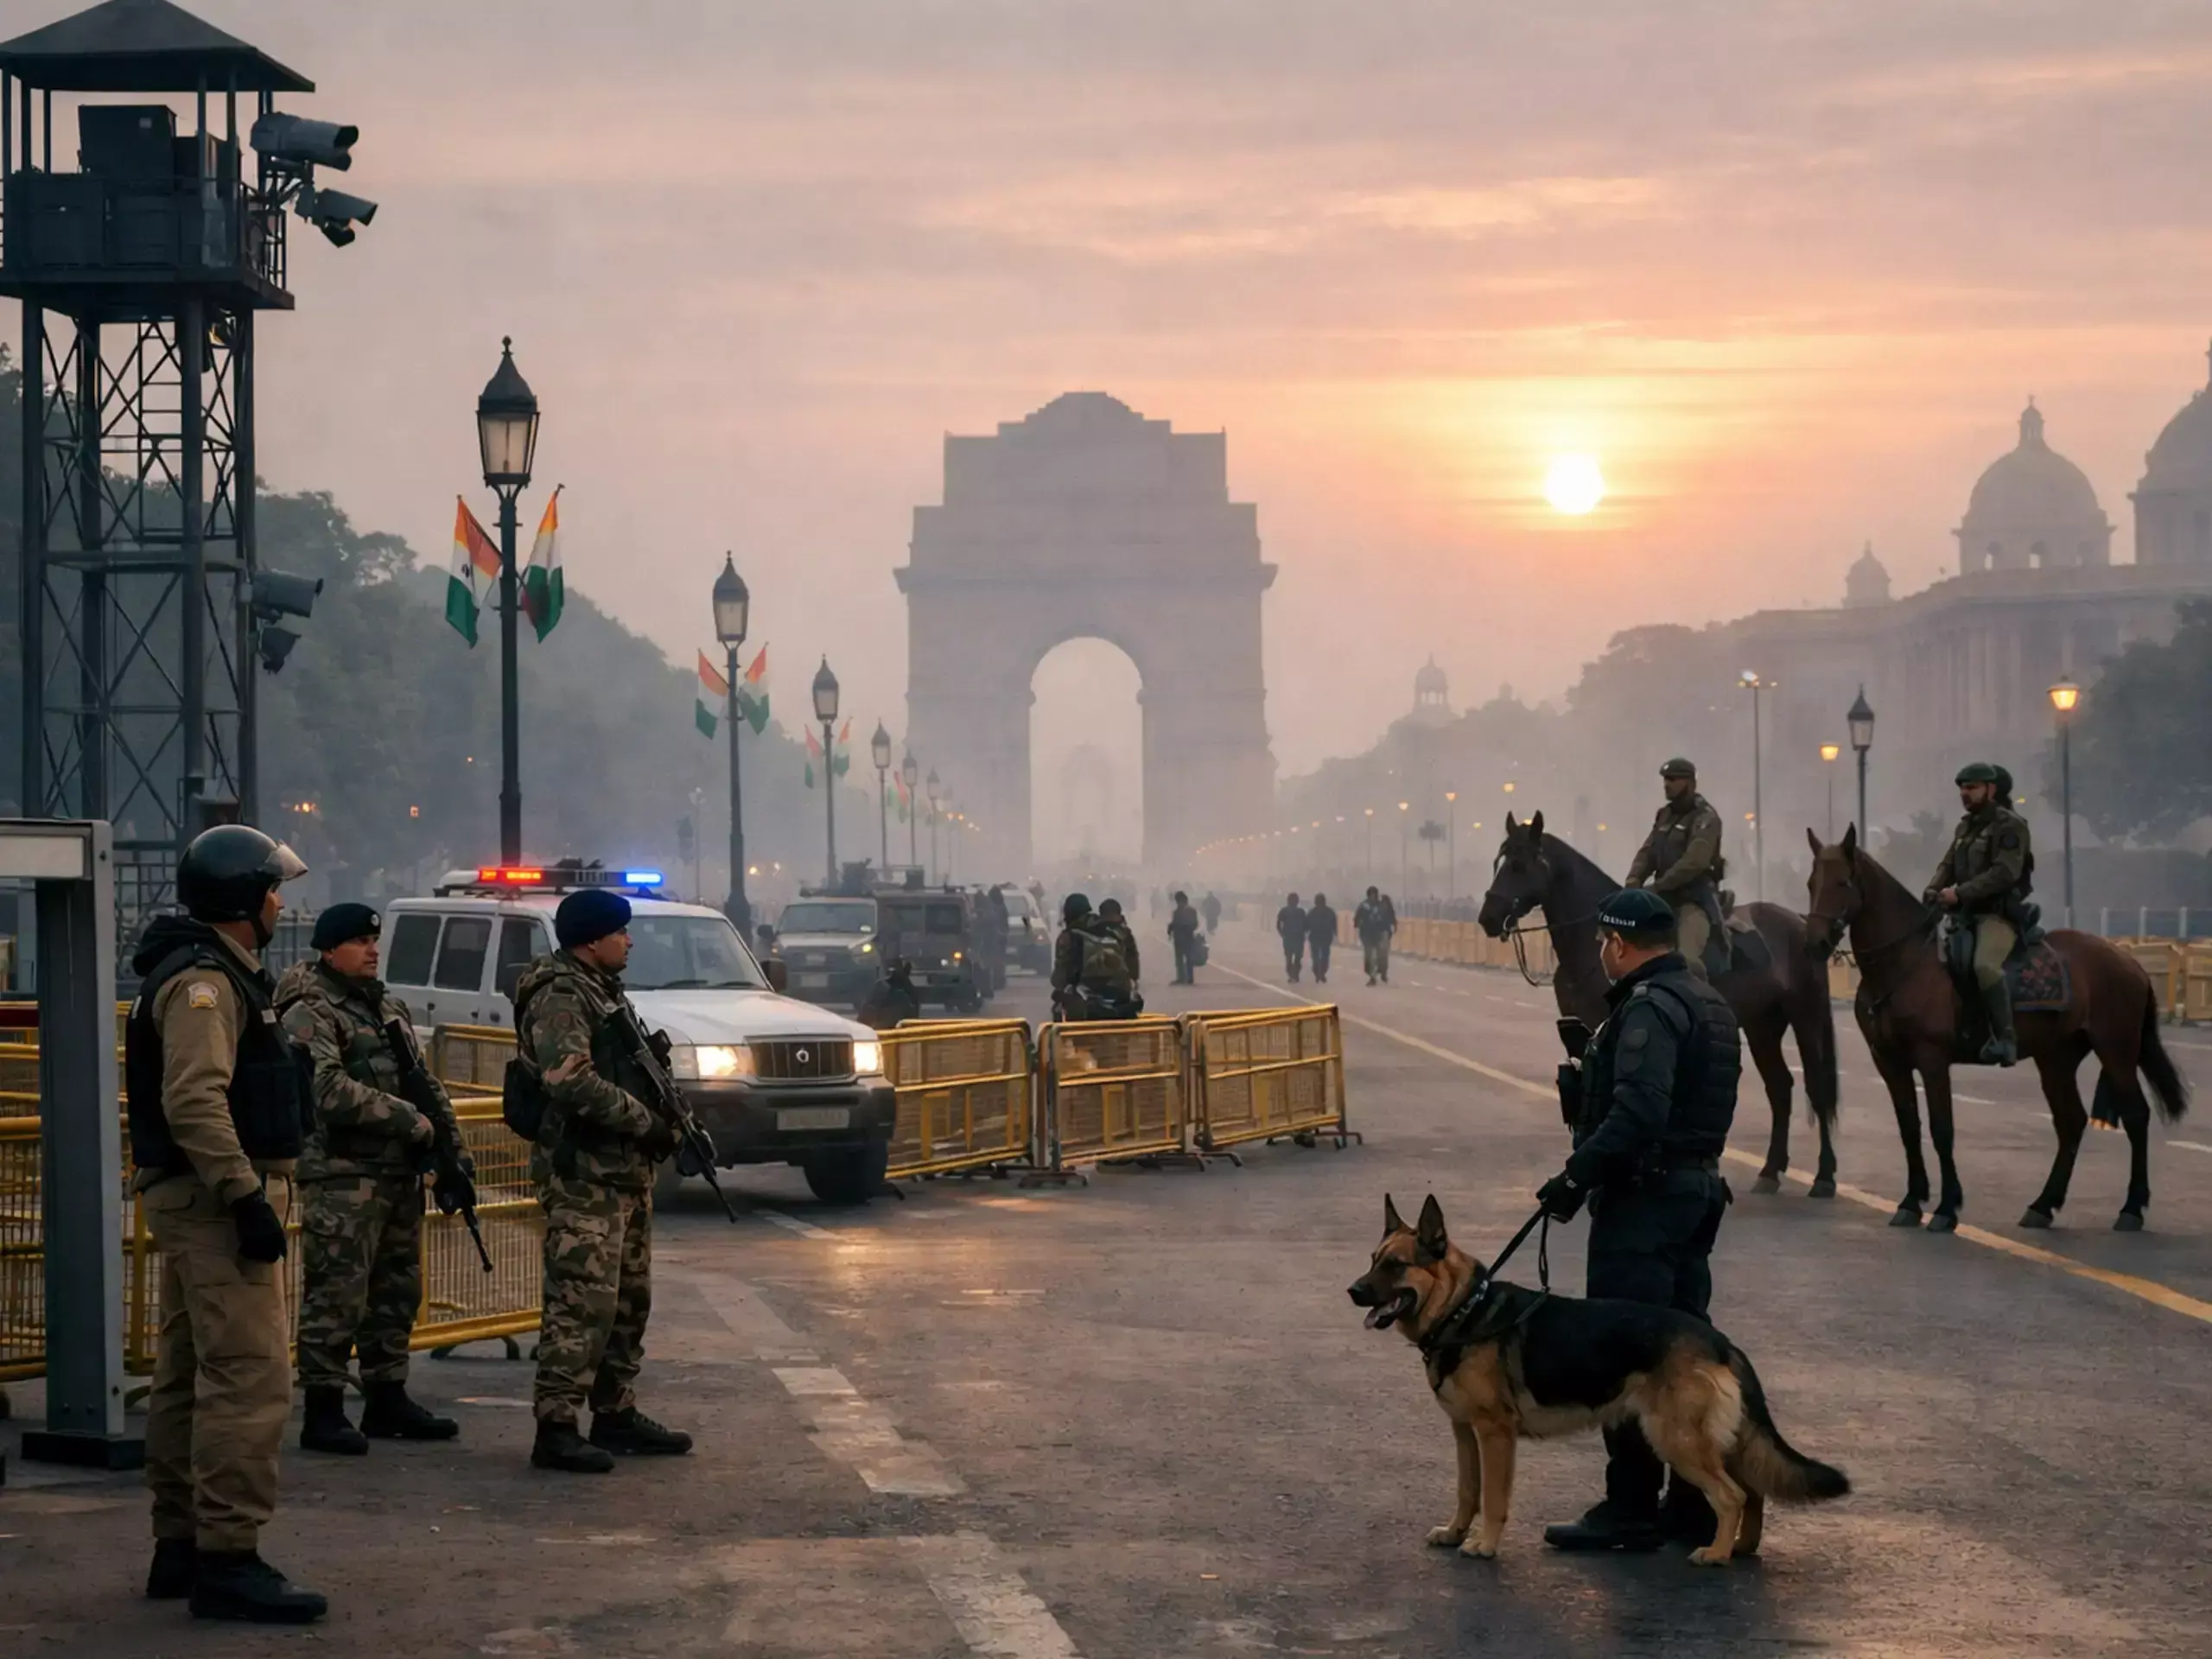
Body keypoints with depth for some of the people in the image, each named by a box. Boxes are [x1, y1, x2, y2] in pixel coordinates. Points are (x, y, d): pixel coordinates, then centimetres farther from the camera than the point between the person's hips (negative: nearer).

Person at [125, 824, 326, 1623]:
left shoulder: (218, 975, 19)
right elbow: (194, 1102, -26)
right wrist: (246, 1198, -27)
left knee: (191, 1378, 14)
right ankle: (228, 1562, -16)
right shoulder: (204, 982, -15)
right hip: (214, 1199, -11)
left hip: (201, 1199, 11)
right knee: (250, 1378, -14)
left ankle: (180, 1549, 20)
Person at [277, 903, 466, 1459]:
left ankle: (387, 1401, 23)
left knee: (396, 1292, 13)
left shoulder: (389, 1008, 19)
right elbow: (329, 1091, -21)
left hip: (400, 1173, 9)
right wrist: (408, 1119, -18)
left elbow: (426, 1084, 21)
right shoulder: (310, 1015, -8)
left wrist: (454, 1149, 11)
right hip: (342, 1177, -9)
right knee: (336, 1298, -8)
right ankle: (323, 1413, -3)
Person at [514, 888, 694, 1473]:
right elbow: (570, 1080, -24)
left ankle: (617, 1414, 25)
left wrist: (671, 1117, 10)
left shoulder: (603, 991, 20)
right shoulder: (560, 997, -13)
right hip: (583, 1172, -11)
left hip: (624, 1170, 11)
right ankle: (555, 1427, -11)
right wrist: (644, 1122, -18)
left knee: (629, 1298, 16)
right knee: (582, 1300, -12)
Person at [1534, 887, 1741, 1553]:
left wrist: (1578, 1176, -23)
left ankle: (1630, 1510, -2)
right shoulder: (1708, 1002, 15)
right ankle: (1697, 1504, 18)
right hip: (1697, 1188, 10)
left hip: (1643, 1198, -10)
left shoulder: (1650, 1008, -17)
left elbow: (1637, 1112, -28)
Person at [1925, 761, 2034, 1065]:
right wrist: (1932, 892, -4)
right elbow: (1948, 865, 18)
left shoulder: (2010, 825, -8)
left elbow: (2005, 873, -20)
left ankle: (2005, 1038, -31)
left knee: (1985, 965, -33)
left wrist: (1960, 893, -23)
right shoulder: (1965, 827, 20)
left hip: (1999, 913, -9)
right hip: (1966, 913, 9)